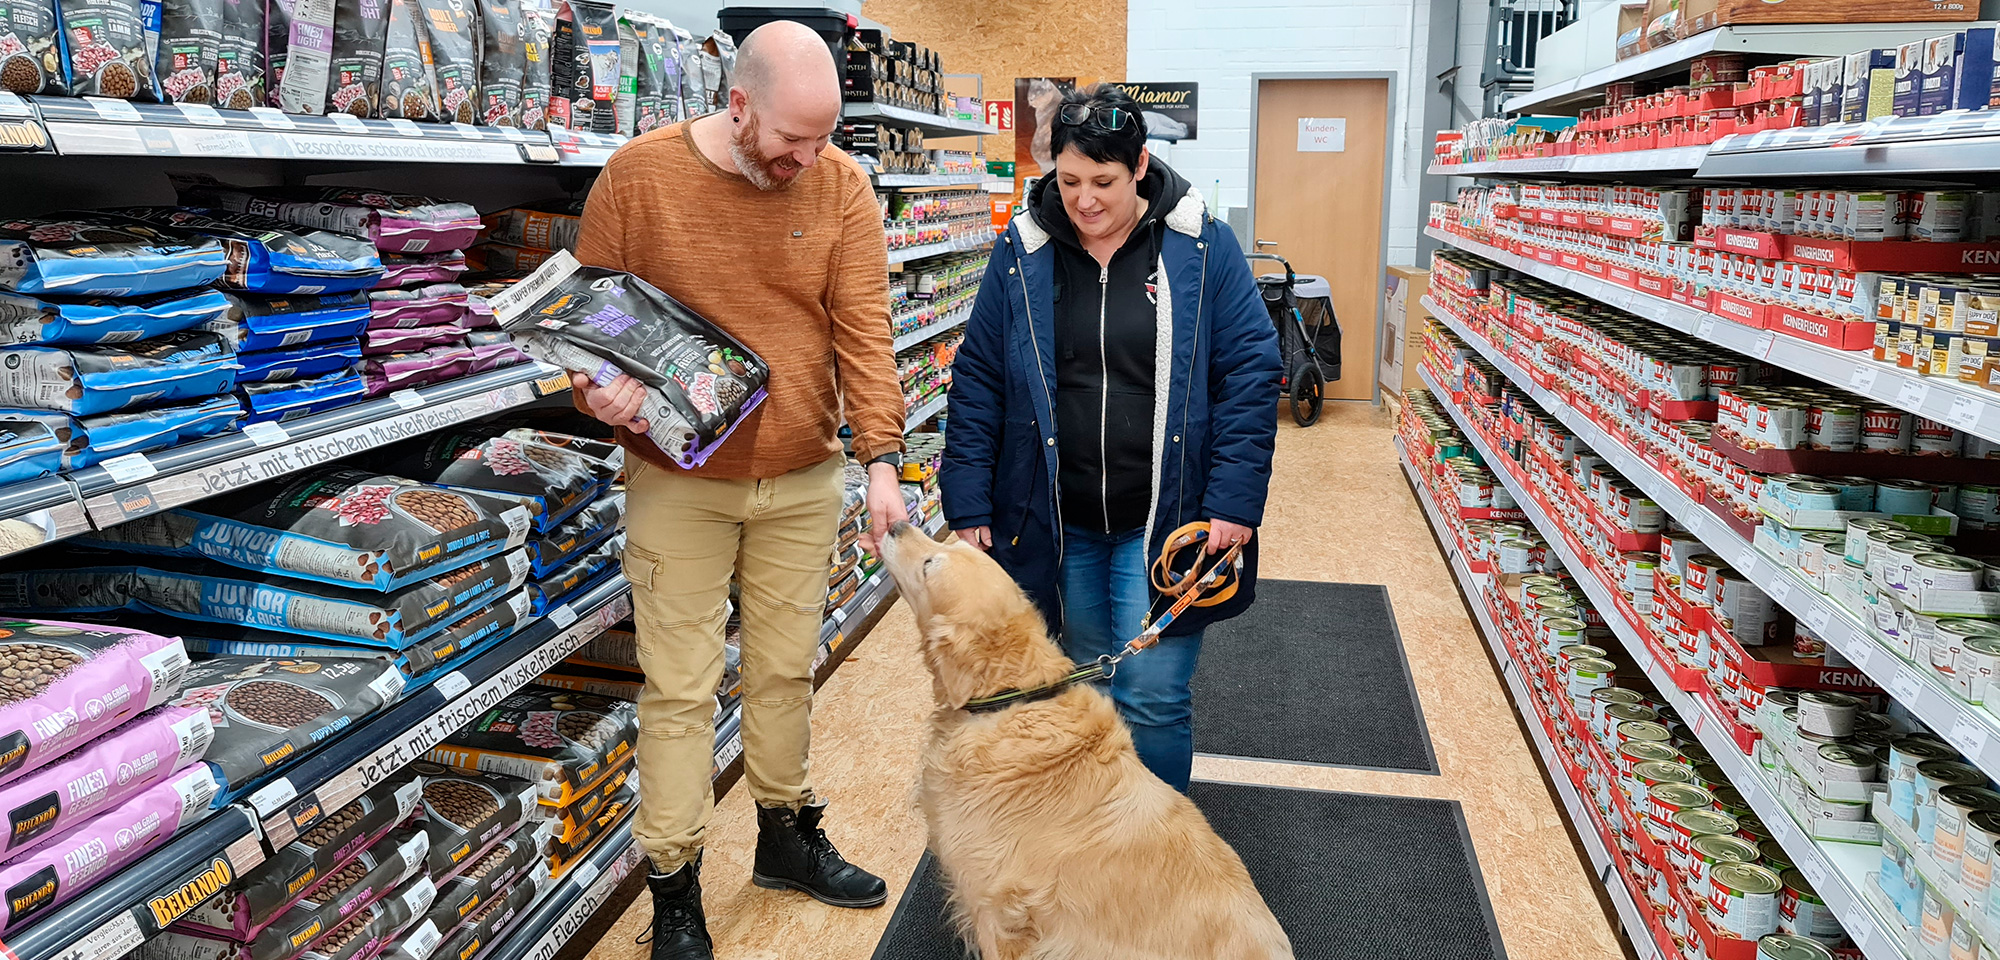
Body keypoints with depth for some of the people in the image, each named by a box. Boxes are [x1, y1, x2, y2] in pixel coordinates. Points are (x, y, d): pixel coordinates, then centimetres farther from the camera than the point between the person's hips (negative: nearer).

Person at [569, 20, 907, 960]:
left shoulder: (841, 185, -4)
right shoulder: (639, 174, -8)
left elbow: (863, 328, -9)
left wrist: (881, 459, -18)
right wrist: (602, 391, -20)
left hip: (803, 481, 3)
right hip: (679, 483, -2)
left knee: (786, 670, 17)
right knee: (680, 688, 4)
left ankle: (786, 831, 39)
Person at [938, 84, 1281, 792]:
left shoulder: (1203, 248, -5)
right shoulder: (1022, 253, 1)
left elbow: (1251, 374, -5)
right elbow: (978, 380, 3)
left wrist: (1233, 502, -12)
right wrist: (968, 504, -2)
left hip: (1164, 522, -2)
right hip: (1057, 525, 3)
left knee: (1152, 700, -2)